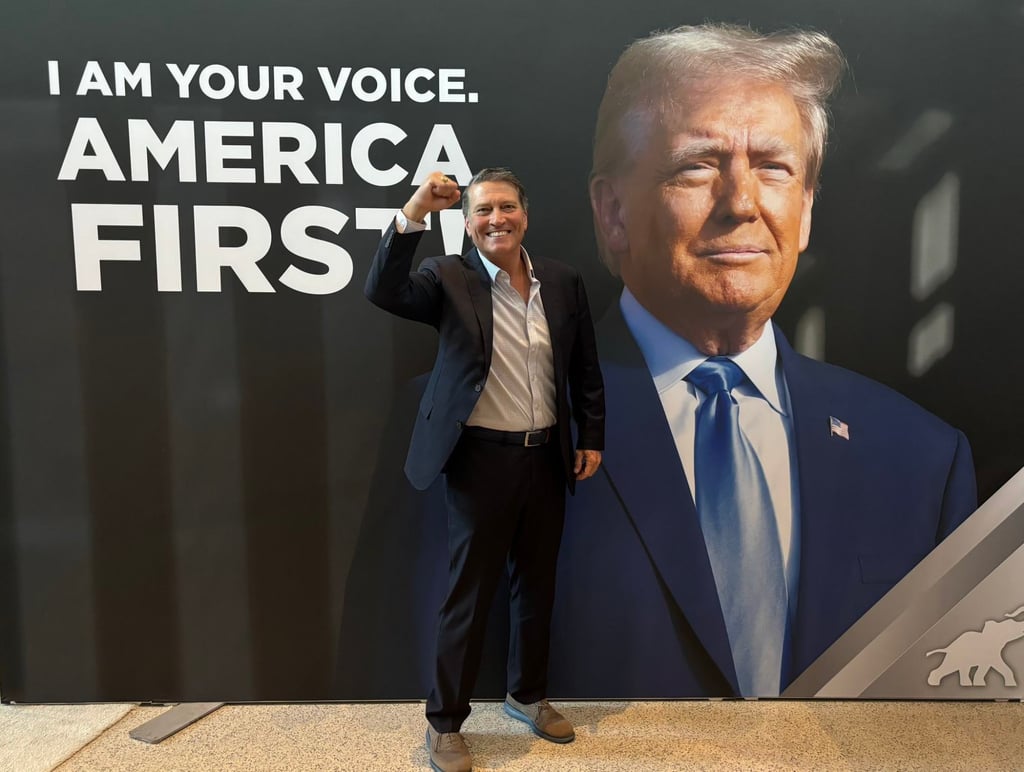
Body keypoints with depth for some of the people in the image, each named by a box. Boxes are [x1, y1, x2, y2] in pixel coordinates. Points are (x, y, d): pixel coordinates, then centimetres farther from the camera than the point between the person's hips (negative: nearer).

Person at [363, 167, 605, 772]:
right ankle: (445, 721, 23)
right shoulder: (450, 278, -7)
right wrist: (414, 214, -32)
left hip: (547, 457, 4)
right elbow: (384, 291, -25)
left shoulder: (563, 281, 4)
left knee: (538, 584, 18)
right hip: (482, 458, -4)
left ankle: (528, 694, 40)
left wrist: (593, 438, 7)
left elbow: (586, 369, 10)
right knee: (469, 594, 6)